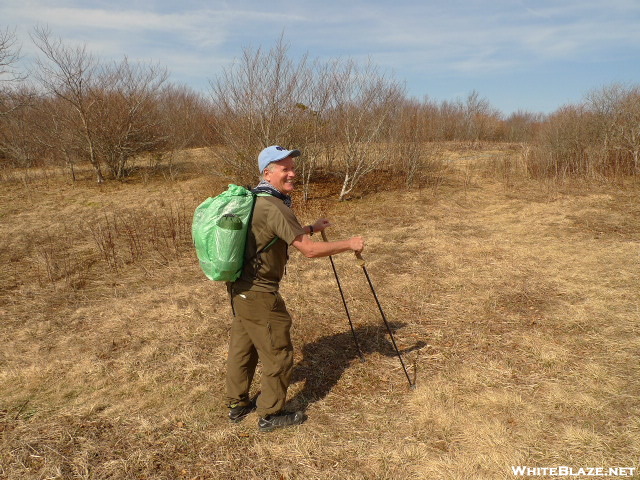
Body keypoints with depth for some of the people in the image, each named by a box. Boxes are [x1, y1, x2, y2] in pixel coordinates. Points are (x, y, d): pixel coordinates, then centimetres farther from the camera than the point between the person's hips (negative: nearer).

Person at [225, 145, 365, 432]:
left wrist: (311, 228, 19)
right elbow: (310, 250, -23)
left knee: (242, 347, 21)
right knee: (278, 354, 5)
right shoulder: (274, 207, -22)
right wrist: (350, 244, -11)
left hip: (239, 287, 10)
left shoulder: (254, 198, 9)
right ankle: (270, 414, 22)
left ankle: (237, 405, 37)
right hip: (258, 293, -10)